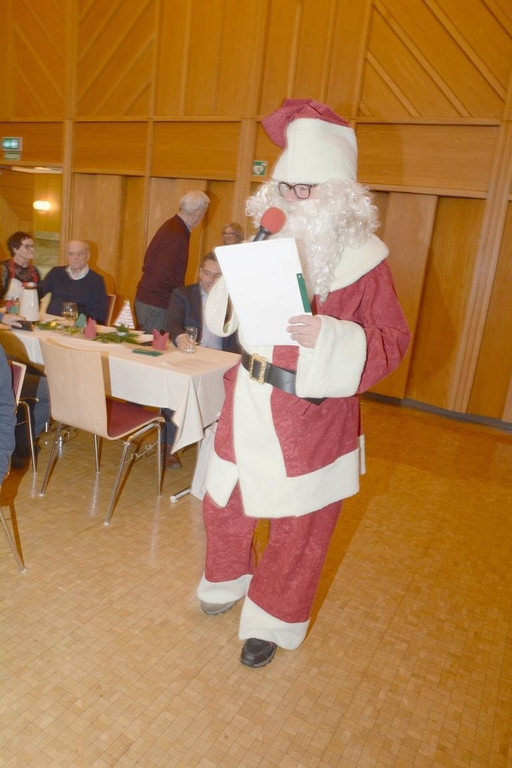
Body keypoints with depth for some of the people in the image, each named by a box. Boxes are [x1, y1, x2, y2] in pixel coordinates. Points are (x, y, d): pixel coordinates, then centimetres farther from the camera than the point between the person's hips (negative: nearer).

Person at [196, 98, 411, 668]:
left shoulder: (361, 258, -12)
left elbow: (392, 342, -13)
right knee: (223, 502, 19)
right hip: (248, 401, 6)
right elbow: (228, 317, 16)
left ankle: (272, 620, 35)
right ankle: (229, 580, 49)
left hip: (311, 415, -5)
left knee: (298, 525, 11)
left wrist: (327, 334, -28)